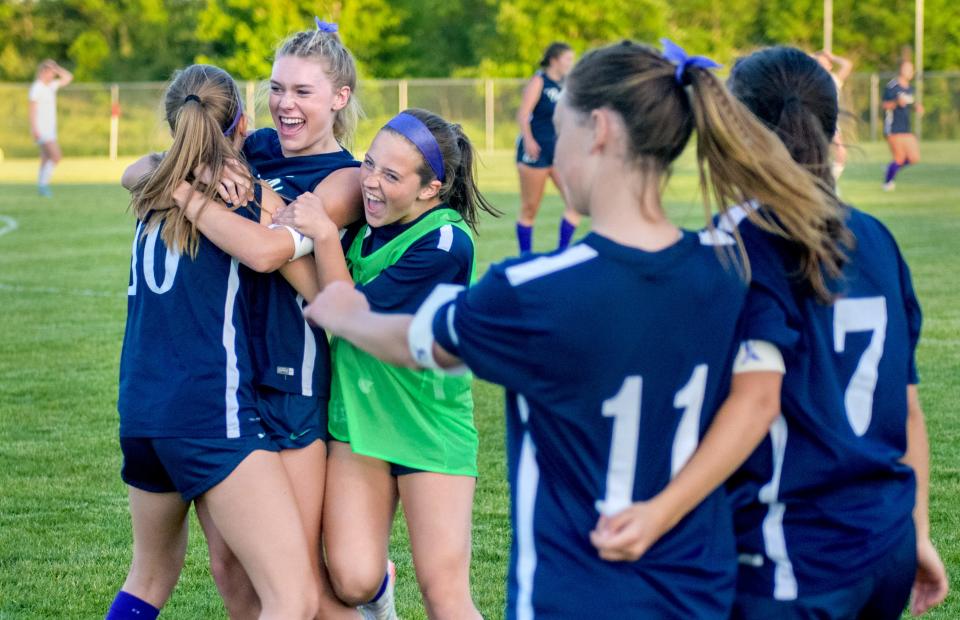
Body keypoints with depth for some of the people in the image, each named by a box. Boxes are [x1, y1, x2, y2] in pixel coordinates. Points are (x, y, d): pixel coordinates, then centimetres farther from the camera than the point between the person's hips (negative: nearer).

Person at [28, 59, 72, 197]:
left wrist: (55, 67, 5)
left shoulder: (50, 86, 12)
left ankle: (42, 187, 10)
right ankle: (43, 184, -12)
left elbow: (68, 78, 17)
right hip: (41, 129, -9)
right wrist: (34, 129, -22)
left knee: (46, 159, 8)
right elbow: (32, 109, -16)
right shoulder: (37, 88, -12)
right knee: (56, 156, -16)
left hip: (50, 128, 9)